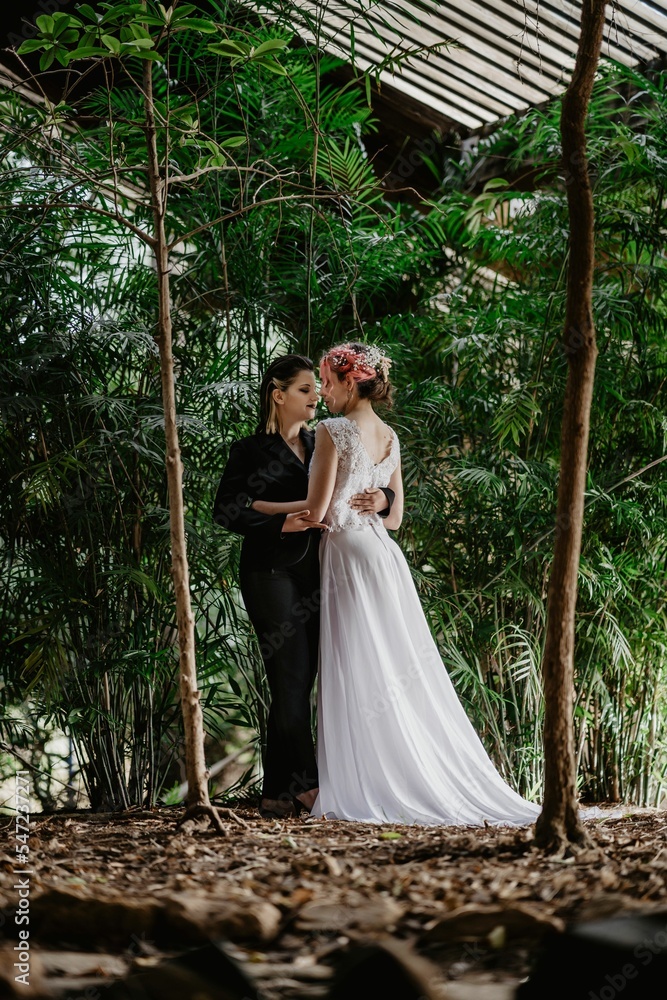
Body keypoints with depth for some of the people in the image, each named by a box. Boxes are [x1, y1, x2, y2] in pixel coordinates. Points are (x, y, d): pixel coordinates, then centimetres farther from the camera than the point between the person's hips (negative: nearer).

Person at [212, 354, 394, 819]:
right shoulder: (253, 451, 1)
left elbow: (363, 489, 12)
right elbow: (226, 510, -8)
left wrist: (382, 499, -11)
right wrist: (283, 523, -18)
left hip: (315, 575, 6)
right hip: (273, 574, -5)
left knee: (297, 685, 4)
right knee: (291, 681, -9)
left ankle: (278, 794, 8)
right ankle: (306, 785, -6)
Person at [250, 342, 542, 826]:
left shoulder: (333, 431, -11)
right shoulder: (390, 437, 12)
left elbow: (316, 509, -14)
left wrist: (257, 505, -3)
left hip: (348, 557, -7)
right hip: (384, 554, 7)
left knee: (360, 679, -3)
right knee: (406, 676, 9)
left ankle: (373, 791, -1)